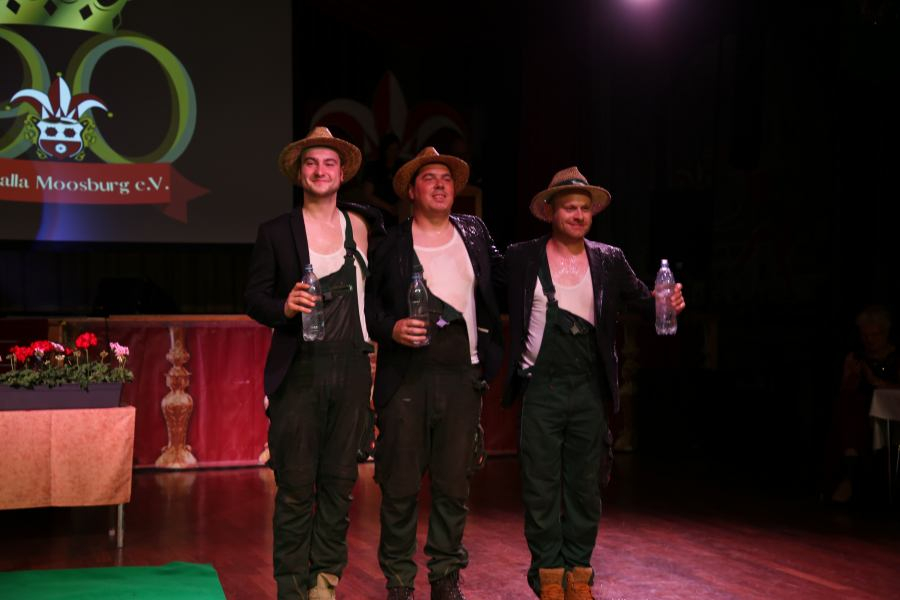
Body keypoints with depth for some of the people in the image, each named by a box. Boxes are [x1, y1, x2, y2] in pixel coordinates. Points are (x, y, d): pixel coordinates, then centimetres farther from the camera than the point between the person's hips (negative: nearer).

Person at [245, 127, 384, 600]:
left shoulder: (362, 226, 9)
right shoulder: (276, 232, 3)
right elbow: (254, 297, 0)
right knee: (296, 487, -1)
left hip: (351, 371, 3)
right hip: (299, 371, -2)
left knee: (339, 482, 7)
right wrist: (284, 308, -17)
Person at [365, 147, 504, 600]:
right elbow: (368, 303, 3)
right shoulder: (391, 242, 3)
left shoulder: (474, 232, 13)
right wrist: (391, 328, -15)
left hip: (462, 375, 3)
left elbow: (501, 279, 24)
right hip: (407, 375, -2)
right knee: (400, 483, 0)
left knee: (454, 482, 7)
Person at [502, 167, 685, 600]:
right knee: (542, 486, 3)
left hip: (590, 390, 2)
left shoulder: (609, 261, 6)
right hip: (541, 389, -2)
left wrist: (667, 303, -12)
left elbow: (643, 300, 9)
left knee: (585, 487, 9)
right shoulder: (522, 258, 0)